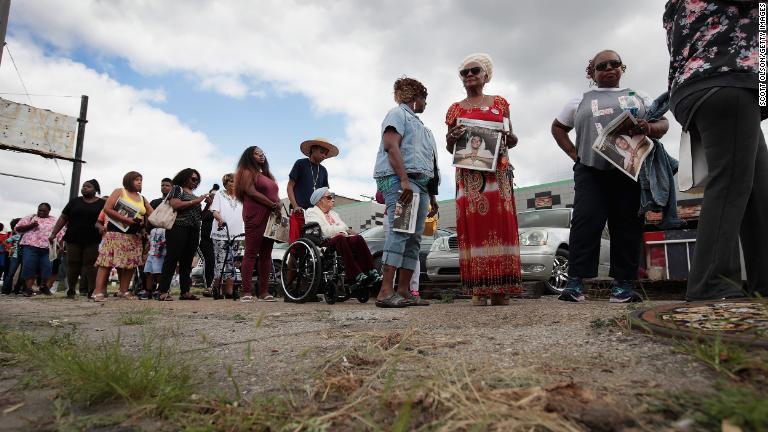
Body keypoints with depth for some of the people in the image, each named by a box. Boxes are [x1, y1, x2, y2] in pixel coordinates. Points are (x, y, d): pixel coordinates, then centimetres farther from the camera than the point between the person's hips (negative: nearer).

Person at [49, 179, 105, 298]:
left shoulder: (102, 204, 7)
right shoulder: (74, 202, 13)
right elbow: (63, 218, 11)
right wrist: (53, 234, 4)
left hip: (92, 241, -2)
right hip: (74, 239, 2)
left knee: (91, 266, -6)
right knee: (73, 265, 3)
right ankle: (71, 291, 16)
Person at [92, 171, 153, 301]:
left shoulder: (142, 199, 17)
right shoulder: (119, 192, 3)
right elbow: (107, 209, -7)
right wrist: (126, 219, -14)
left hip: (134, 236, 6)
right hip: (116, 233, -5)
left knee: (131, 263, 1)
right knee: (107, 261, -10)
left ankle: (123, 291, 7)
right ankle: (98, 291, -13)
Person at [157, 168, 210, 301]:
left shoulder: (194, 195, 23)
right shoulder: (177, 188, 5)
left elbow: (200, 216, 21)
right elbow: (175, 205, -13)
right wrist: (196, 201, -11)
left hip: (193, 231, 7)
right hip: (178, 228, -7)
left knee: (187, 261, 5)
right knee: (172, 258, -9)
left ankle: (185, 291, 7)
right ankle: (163, 292, -11)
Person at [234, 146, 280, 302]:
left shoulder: (267, 175, 26)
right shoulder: (247, 172, 3)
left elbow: (274, 194, 23)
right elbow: (251, 192, -10)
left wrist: (278, 206, 0)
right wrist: (272, 204, -12)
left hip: (270, 217, 8)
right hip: (255, 217, -7)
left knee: (266, 254, 4)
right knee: (251, 253, -8)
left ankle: (264, 292, 5)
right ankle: (247, 292, -9)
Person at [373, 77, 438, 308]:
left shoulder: (419, 124, 32)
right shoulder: (398, 113, 5)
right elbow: (391, 146, -12)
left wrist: (432, 195, 23)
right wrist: (404, 180, -23)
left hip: (421, 183, 9)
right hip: (399, 179, -9)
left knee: (414, 238, 1)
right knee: (400, 232, -19)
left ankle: (403, 291, 1)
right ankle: (386, 291, -23)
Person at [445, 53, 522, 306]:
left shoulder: (500, 103, 17)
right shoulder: (455, 109, 16)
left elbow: (511, 141, 17)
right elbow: (450, 148, 14)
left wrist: (510, 138, -6)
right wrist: (452, 138, -8)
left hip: (497, 172, 0)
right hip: (468, 174, 0)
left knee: (500, 223, -7)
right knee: (473, 225, -7)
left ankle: (500, 289, -4)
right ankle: (479, 290, -5)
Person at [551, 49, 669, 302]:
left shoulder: (637, 97, 21)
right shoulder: (581, 102, 20)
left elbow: (663, 123, 16)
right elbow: (558, 127, 25)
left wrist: (649, 128, -10)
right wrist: (574, 154, 10)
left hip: (630, 169, 1)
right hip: (590, 170, -1)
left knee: (627, 224, -2)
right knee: (586, 221, -13)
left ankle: (623, 284, 4)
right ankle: (575, 281, -14)